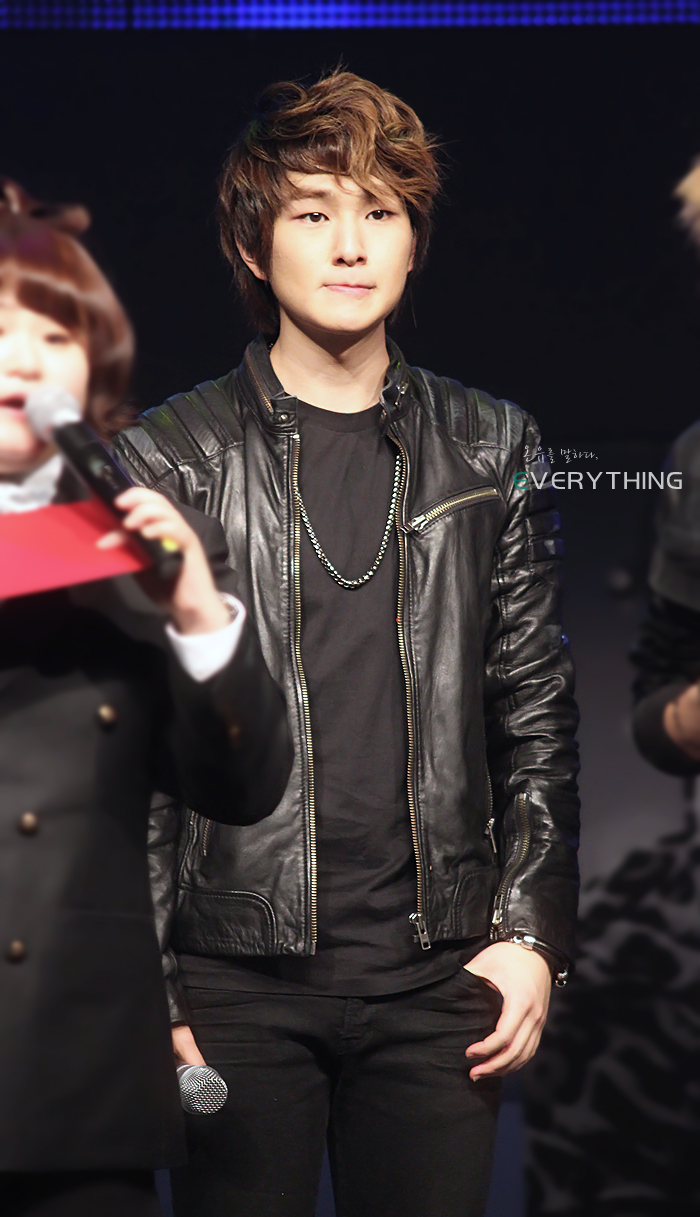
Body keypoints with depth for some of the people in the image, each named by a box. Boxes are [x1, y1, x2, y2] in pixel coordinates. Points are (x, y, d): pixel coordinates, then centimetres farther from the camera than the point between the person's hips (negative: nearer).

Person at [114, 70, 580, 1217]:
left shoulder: (491, 451, 9)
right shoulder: (170, 461, 1)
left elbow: (537, 710, 11)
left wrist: (532, 932, 2)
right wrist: (139, 992, -5)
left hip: (440, 976, 2)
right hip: (237, 982, -2)